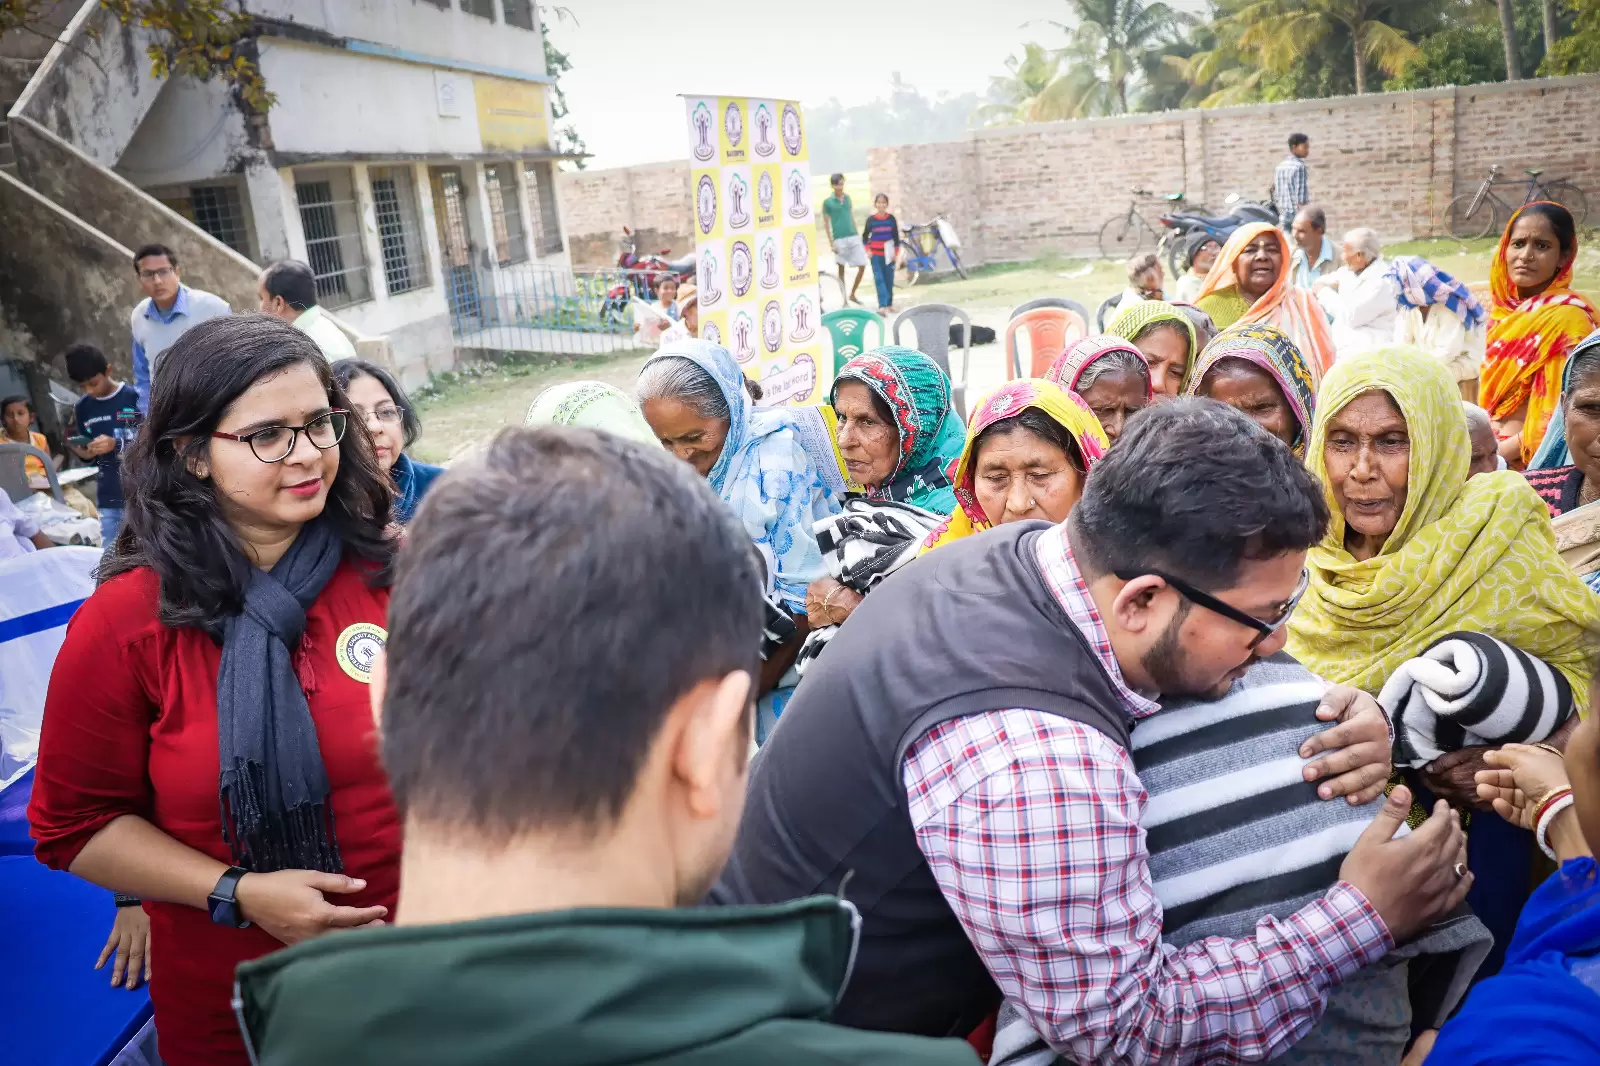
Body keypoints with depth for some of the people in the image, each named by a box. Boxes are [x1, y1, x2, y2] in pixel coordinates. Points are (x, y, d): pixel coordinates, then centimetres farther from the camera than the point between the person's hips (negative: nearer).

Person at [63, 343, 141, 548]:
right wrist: (80, 451, -6)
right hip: (108, 499, 5)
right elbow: (90, 456, 15)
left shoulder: (134, 397, -8)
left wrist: (116, 445, -20)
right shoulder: (82, 407, 8)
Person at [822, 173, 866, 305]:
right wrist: (832, 243, -7)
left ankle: (852, 294, 15)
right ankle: (844, 299, 11)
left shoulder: (847, 198, 11)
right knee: (841, 269, 3)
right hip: (840, 239, -4)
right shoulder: (827, 202, -2)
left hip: (853, 237, 4)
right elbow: (827, 224, -1)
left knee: (862, 266, 0)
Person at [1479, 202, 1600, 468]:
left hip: (1532, 464, -6)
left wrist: (1501, 451, -11)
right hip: (1490, 451, 6)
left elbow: (1562, 416, -14)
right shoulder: (1504, 312, 10)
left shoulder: (1567, 317, -9)